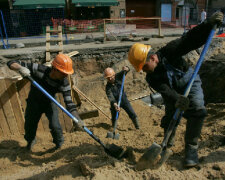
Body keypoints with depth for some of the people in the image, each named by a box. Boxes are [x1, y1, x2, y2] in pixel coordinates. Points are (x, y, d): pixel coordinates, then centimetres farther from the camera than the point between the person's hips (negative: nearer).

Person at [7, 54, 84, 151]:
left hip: (50, 102, 0)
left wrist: (77, 119, -42)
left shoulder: (64, 84, -29)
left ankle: (59, 143, 22)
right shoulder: (39, 70, -33)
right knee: (29, 125, 12)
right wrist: (21, 68, -51)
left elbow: (69, 103, -28)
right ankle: (30, 141, 49)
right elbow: (11, 63, -28)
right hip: (34, 101, 1)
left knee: (55, 126, -14)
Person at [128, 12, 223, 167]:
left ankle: (191, 149, -12)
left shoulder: (169, 52, -27)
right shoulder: (151, 78, -20)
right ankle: (168, 144, 29)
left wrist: (210, 24, -38)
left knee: (197, 110, -23)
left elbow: (191, 39, -26)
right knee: (170, 117, 0)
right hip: (173, 92, 2)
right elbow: (165, 91, -33)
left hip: (190, 83, -2)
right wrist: (176, 100, -53)